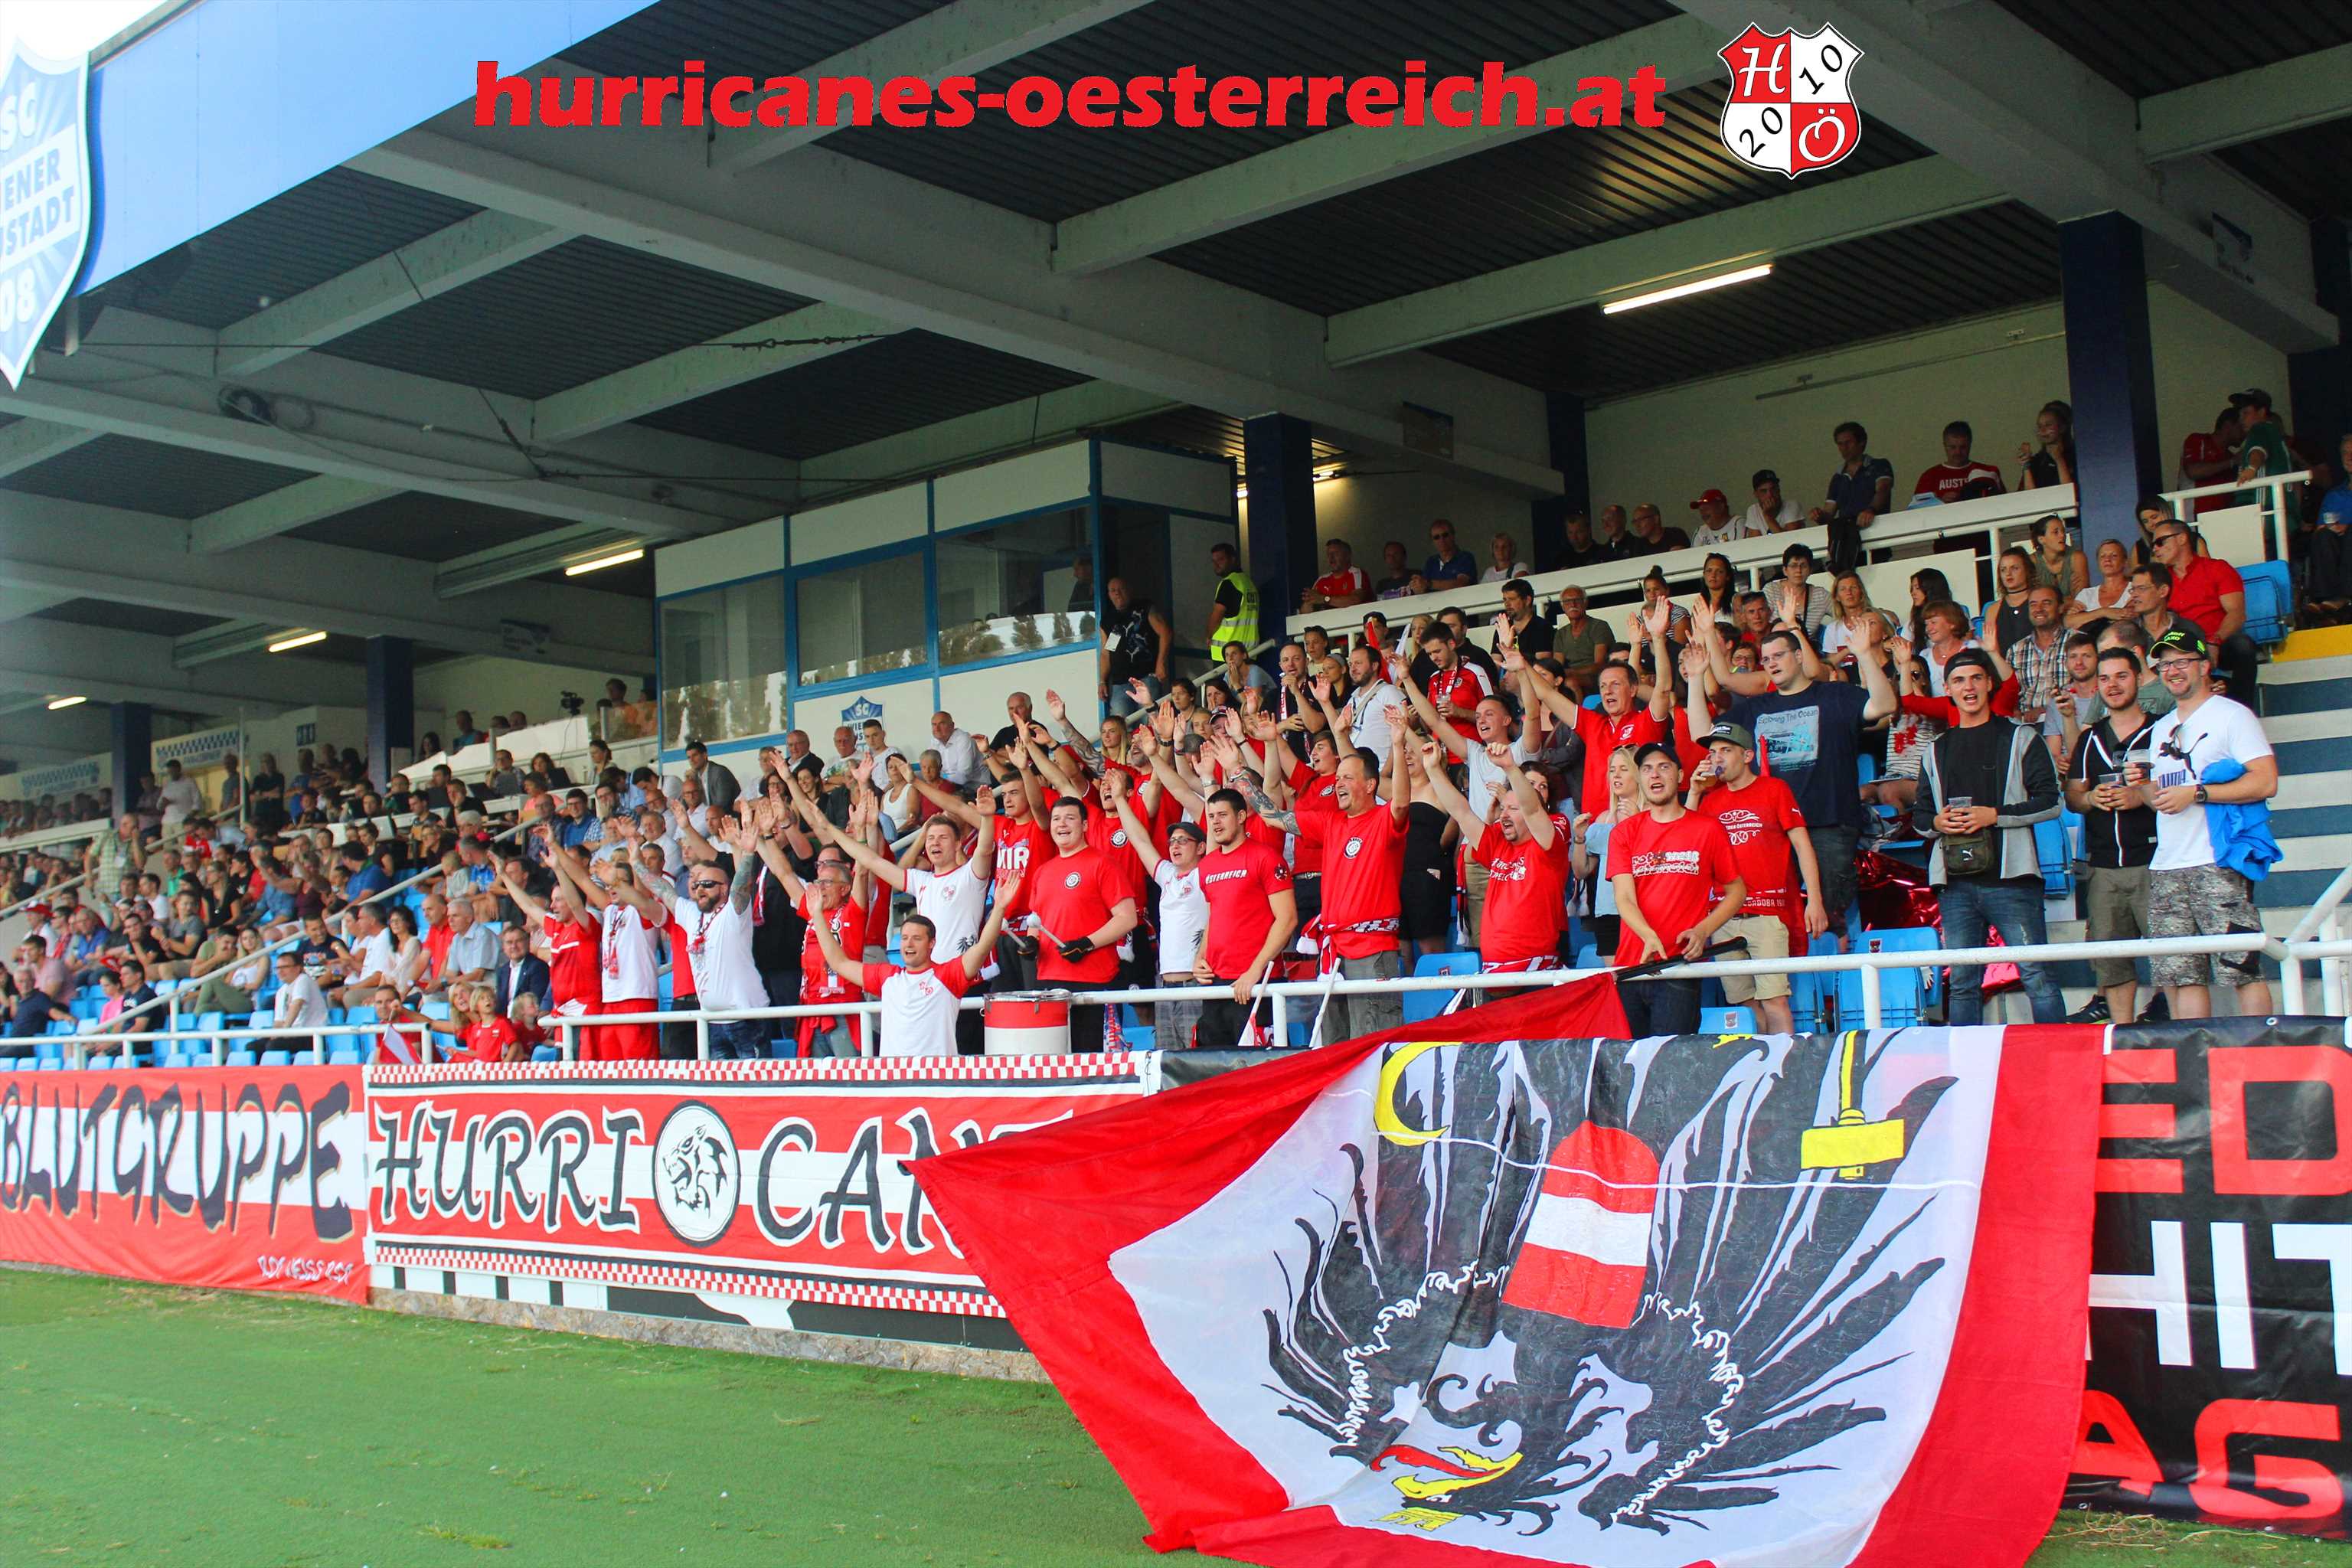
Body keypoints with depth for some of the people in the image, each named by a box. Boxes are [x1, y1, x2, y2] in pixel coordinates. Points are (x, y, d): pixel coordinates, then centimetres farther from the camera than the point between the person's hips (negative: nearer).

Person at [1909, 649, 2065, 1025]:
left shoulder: (2020, 738, 7)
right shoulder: (1936, 751, 19)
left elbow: (2050, 802, -1)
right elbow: (1919, 814, 22)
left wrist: (1994, 815, -11)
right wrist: (1937, 822, -1)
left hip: (2009, 877, -4)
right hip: (1955, 881, 4)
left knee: (2036, 976, -7)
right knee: (1962, 983, 5)